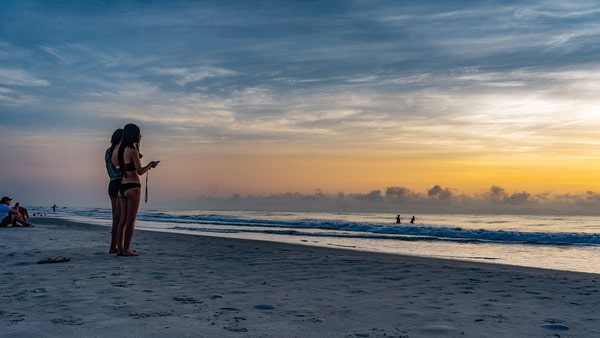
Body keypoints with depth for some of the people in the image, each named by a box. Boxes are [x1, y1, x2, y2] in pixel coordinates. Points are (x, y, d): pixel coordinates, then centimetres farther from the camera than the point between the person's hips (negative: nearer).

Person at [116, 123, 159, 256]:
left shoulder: (122, 150, 11)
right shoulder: (132, 150, -14)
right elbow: (140, 171, -16)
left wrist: (137, 145, 28)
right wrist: (150, 165, 2)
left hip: (122, 187, 8)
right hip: (132, 187, -8)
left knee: (122, 220, 11)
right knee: (131, 220, -2)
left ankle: (120, 248, 14)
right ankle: (126, 249, 0)